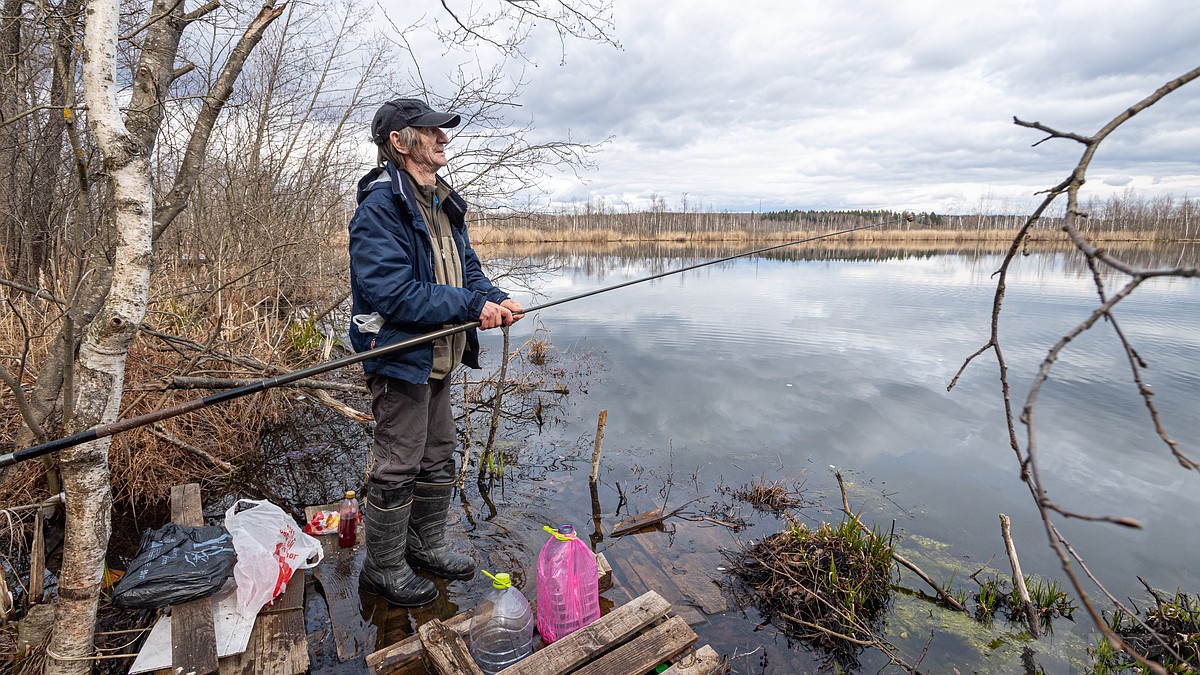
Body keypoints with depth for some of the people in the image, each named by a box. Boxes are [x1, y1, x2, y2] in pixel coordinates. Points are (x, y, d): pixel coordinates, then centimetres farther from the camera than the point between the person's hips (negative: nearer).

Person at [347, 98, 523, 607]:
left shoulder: (443, 204, 12)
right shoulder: (381, 207, -18)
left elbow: (467, 272, 15)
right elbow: (392, 293, -26)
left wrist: (495, 299, -7)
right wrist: (471, 306, -24)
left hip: (437, 357, 9)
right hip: (399, 357, -9)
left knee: (439, 457, 19)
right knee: (396, 469, 4)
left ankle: (427, 545, 38)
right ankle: (383, 568, 24)